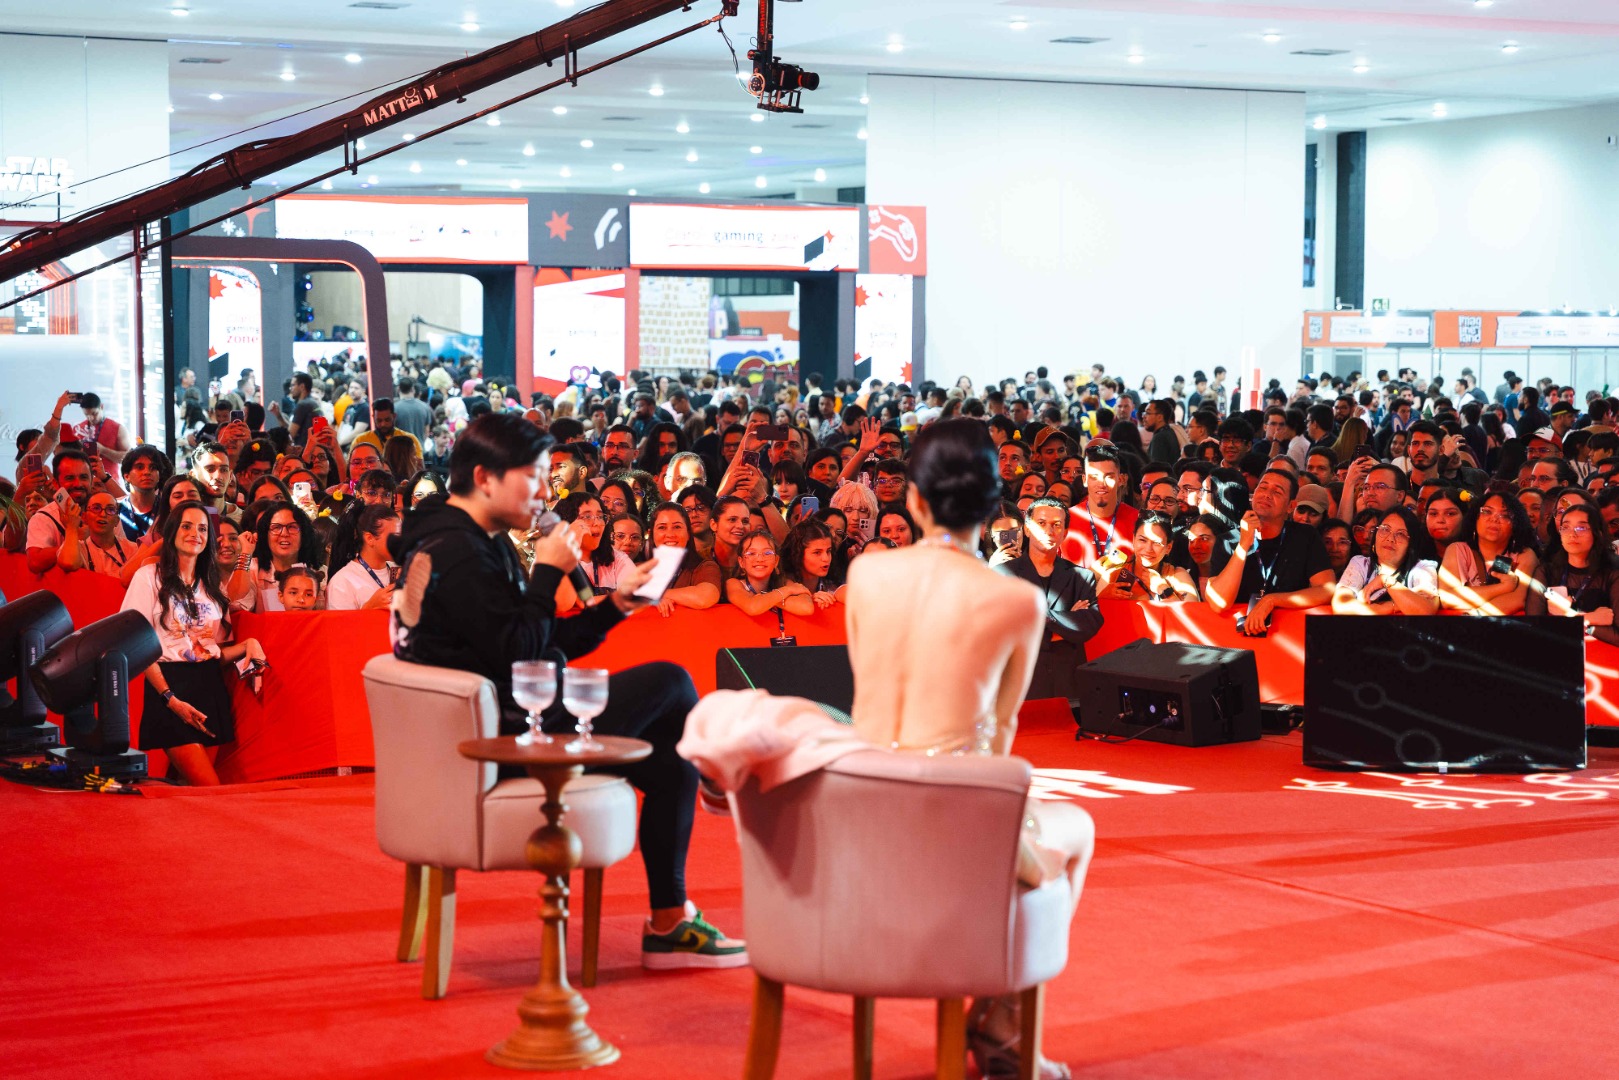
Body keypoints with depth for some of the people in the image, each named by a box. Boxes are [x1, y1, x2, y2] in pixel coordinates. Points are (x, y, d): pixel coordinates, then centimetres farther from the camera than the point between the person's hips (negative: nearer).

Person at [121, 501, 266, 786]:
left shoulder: (213, 586, 17)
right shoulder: (150, 577, -1)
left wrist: (247, 645, -4)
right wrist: (170, 698, -15)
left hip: (211, 688, 6)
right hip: (170, 684, -6)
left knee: (201, 789, 1)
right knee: (210, 790, -15)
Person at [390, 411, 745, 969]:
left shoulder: (476, 543, 18)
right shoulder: (457, 551, -17)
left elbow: (545, 644, 18)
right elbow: (519, 652, -22)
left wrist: (613, 605, 10)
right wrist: (548, 571, -13)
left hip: (503, 722, 11)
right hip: (506, 732, -11)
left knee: (670, 764, 7)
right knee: (670, 681, -7)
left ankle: (669, 922, 10)